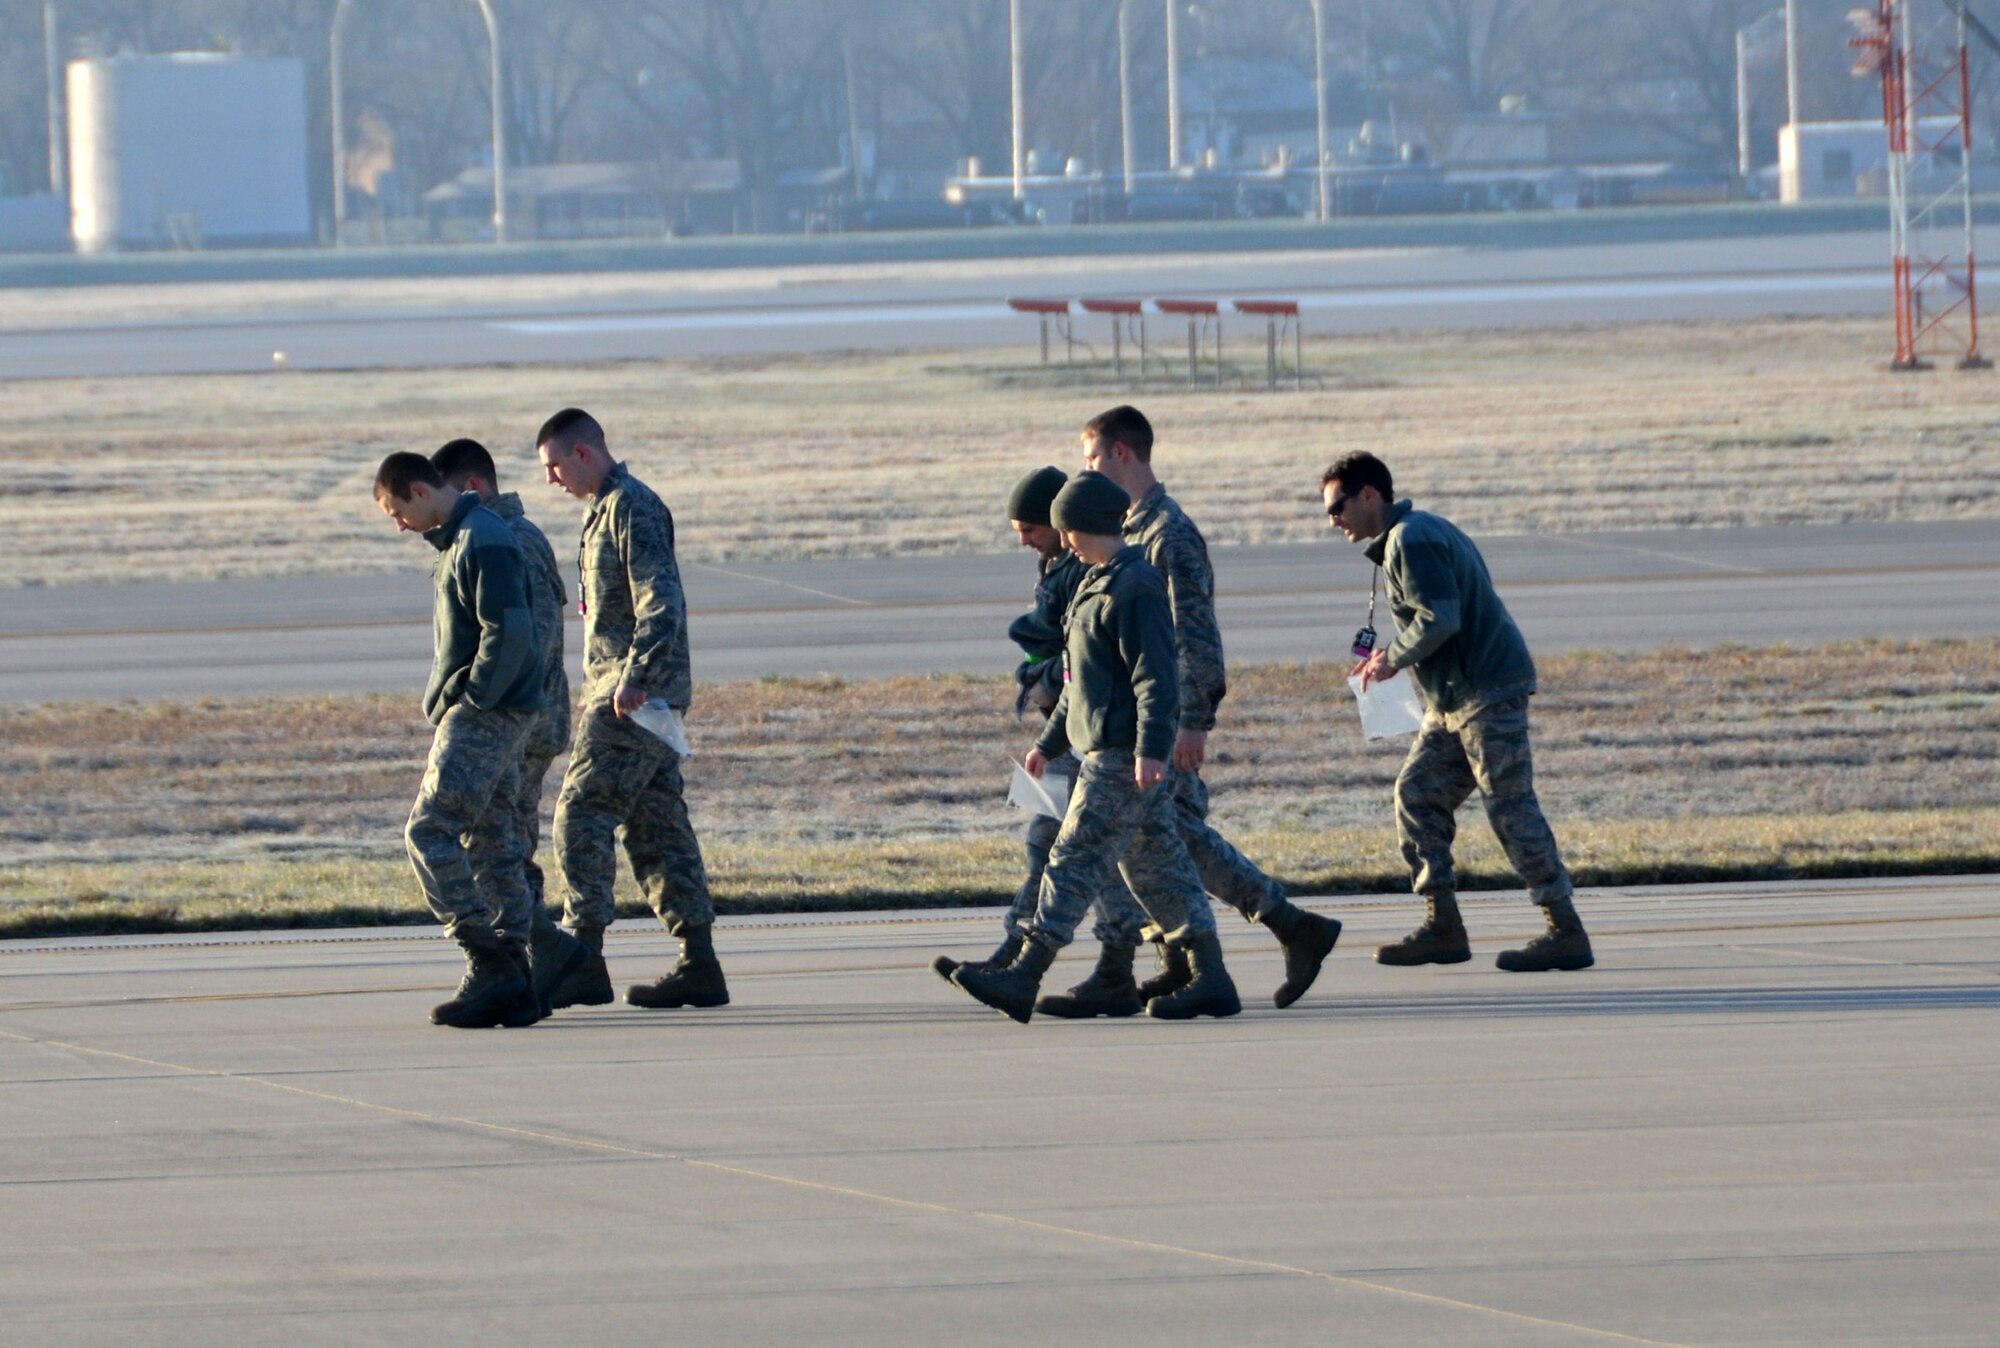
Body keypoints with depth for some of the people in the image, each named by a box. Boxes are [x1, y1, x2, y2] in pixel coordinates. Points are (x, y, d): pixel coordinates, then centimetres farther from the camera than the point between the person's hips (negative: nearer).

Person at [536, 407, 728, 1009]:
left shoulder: (632, 508, -12)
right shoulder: (607, 508, 20)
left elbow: (660, 601, -21)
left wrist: (633, 681, -26)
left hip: (634, 695, -10)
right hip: (630, 691, 10)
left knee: (582, 813, -11)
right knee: (657, 824, 8)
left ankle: (584, 953, -13)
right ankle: (698, 964, 7)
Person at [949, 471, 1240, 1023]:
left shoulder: (1134, 589, -14)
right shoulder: (1099, 584, 18)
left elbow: (1155, 673, -21)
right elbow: (1084, 681, 26)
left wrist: (1151, 747, -28)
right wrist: (1049, 743, 29)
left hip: (1122, 755, -10)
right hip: (1104, 749, 10)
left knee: (1076, 859, -11)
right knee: (1158, 863, 10)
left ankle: (1024, 978, -13)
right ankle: (1210, 979, 11)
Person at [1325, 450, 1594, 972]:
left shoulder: (1410, 541, -12)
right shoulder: (1421, 532, 20)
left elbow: (1441, 619, -22)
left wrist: (1394, 658, -9)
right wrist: (1395, 655, 13)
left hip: (1486, 691, -11)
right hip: (1454, 698, 11)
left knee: (1510, 807, -9)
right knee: (1418, 794, 8)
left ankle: (1566, 933, -8)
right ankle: (1442, 925, 8)